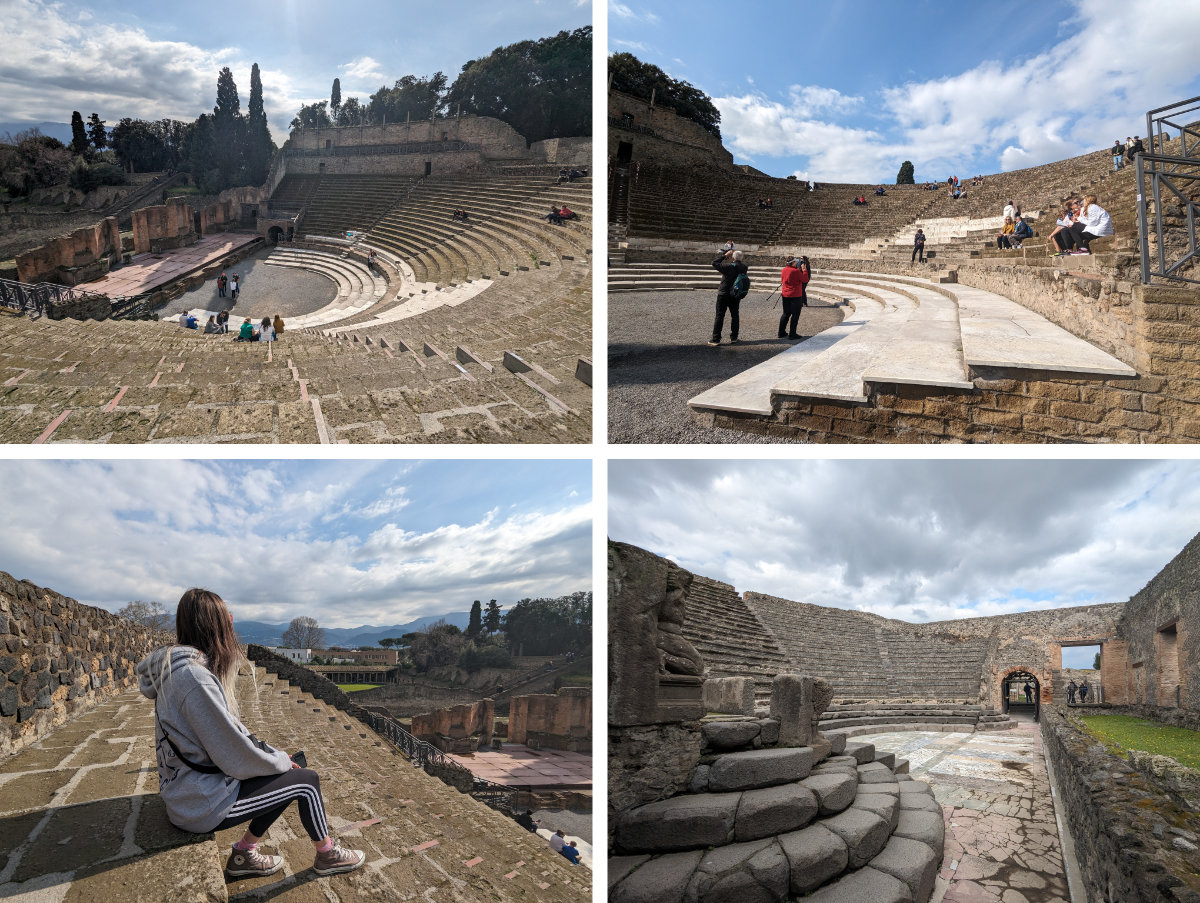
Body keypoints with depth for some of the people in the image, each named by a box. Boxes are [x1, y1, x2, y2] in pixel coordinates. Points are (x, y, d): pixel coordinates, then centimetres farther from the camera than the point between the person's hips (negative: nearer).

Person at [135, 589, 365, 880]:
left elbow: (229, 730, 13)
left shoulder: (180, 665, 5)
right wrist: (281, 761, -6)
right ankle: (327, 855, 20)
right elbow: (235, 754, -23)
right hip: (203, 804, -10)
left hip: (188, 788, 10)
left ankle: (244, 854, 22)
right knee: (306, 781, -1)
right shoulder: (194, 676, -27)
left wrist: (274, 754, 8)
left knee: (288, 776, 14)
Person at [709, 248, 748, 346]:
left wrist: (725, 255, -8)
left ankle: (716, 339, -3)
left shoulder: (729, 267, -18)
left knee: (719, 316, -1)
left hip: (724, 295, -5)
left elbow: (714, 263, -15)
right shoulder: (744, 268, -2)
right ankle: (733, 337, 17)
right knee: (734, 315, 14)